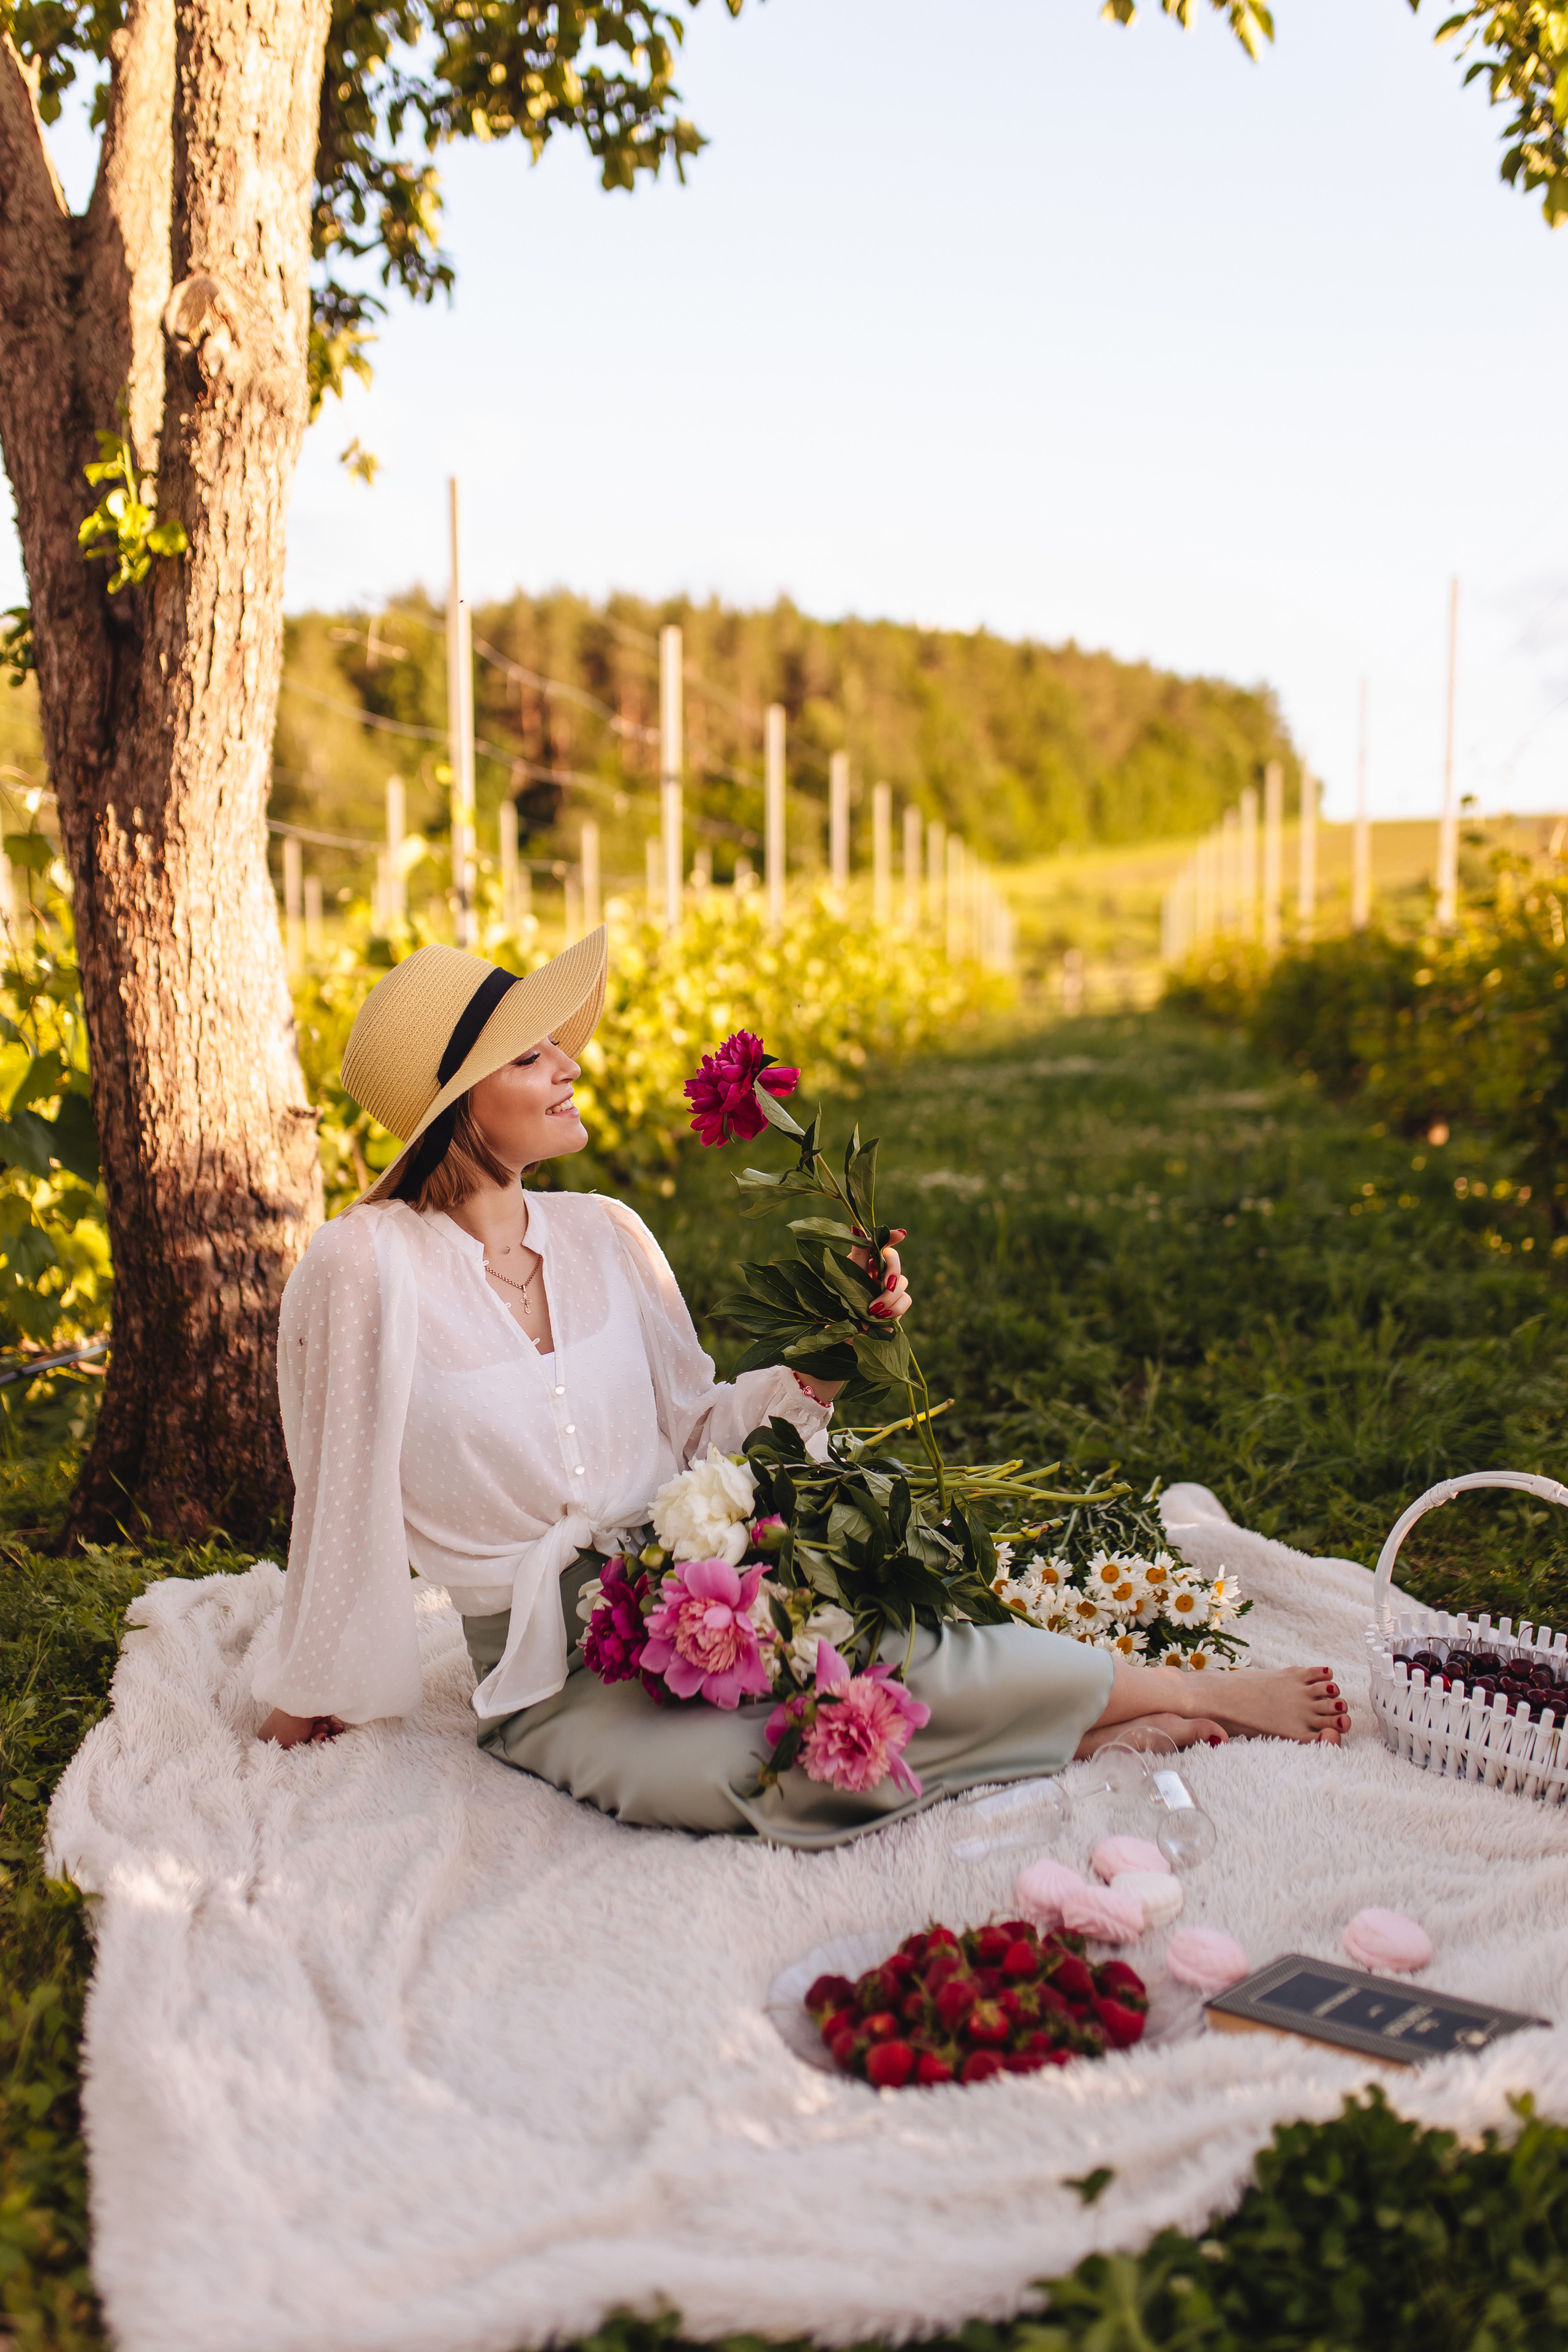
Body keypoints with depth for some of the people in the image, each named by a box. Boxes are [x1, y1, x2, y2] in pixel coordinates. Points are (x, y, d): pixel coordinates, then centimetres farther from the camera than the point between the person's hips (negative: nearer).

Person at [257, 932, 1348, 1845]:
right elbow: (342, 1497, -6)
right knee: (731, 1771, -33)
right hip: (552, 1671, -3)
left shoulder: (603, 1234, 3)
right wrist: (310, 1698, 4)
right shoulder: (368, 1266, -14)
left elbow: (692, 1432, 9)